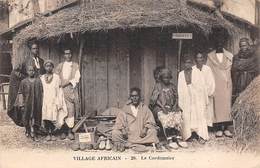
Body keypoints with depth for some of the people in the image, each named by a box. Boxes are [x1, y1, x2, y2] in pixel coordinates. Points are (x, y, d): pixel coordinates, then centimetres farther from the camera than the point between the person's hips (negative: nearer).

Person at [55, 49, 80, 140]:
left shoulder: (75, 66, 12)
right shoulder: (60, 66, 17)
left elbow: (77, 78, 1)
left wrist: (68, 81, -9)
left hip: (71, 90, -1)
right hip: (61, 90, 1)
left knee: (71, 111, -8)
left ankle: (70, 131, -5)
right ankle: (63, 131, 3)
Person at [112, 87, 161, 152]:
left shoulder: (145, 108, 9)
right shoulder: (125, 109, 10)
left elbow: (150, 122, 3)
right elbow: (119, 122, 5)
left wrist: (145, 128, -17)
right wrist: (123, 130, -15)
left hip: (141, 135, 0)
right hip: (128, 135, 0)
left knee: (152, 131, -28)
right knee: (115, 133, -24)